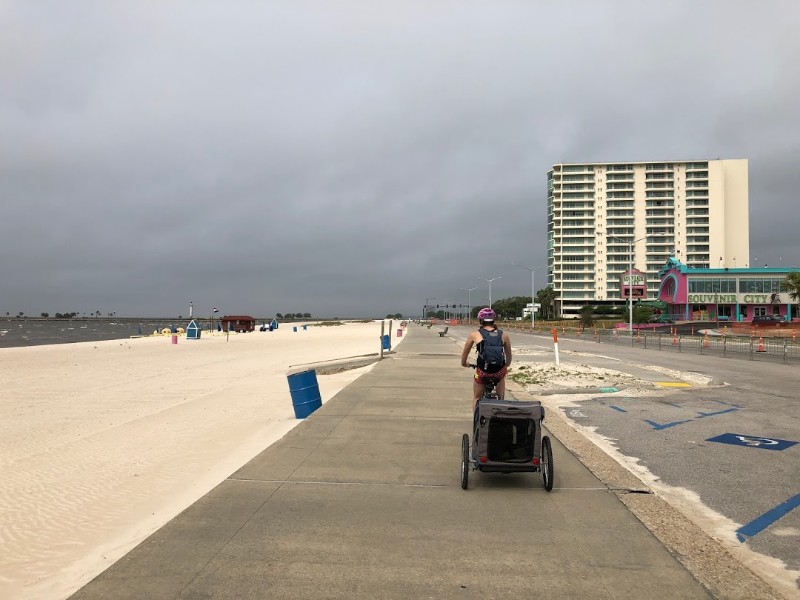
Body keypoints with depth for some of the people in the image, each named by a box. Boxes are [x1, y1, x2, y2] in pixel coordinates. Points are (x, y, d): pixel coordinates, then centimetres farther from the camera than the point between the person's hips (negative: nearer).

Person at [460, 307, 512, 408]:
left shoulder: (475, 335, 3)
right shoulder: (504, 335, 6)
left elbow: (465, 353, 15)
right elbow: (509, 355, 19)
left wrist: (464, 364, 35)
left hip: (482, 372, -1)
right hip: (499, 372, 1)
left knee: (476, 398, 23)